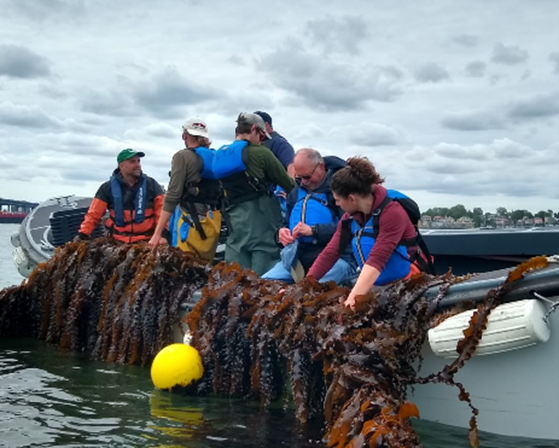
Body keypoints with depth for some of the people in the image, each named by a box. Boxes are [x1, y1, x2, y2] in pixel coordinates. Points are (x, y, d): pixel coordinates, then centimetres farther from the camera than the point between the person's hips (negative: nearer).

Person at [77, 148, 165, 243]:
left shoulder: (151, 185, 3)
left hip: (146, 241, 0)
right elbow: (94, 214, 3)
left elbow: (161, 210, -2)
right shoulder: (109, 187, 3)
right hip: (118, 242, 0)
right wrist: (82, 235, -7)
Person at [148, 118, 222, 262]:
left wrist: (157, 233, -12)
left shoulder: (183, 156, -5)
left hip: (191, 220, -6)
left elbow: (173, 196, -11)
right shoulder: (214, 157, 12)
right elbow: (220, 191, 11)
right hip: (213, 221, 6)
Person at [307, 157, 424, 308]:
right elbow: (330, 252, -1)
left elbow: (377, 259, -30)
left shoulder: (392, 213, -21)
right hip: (374, 287, 6)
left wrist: (354, 297, -39)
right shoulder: (350, 217, 1)